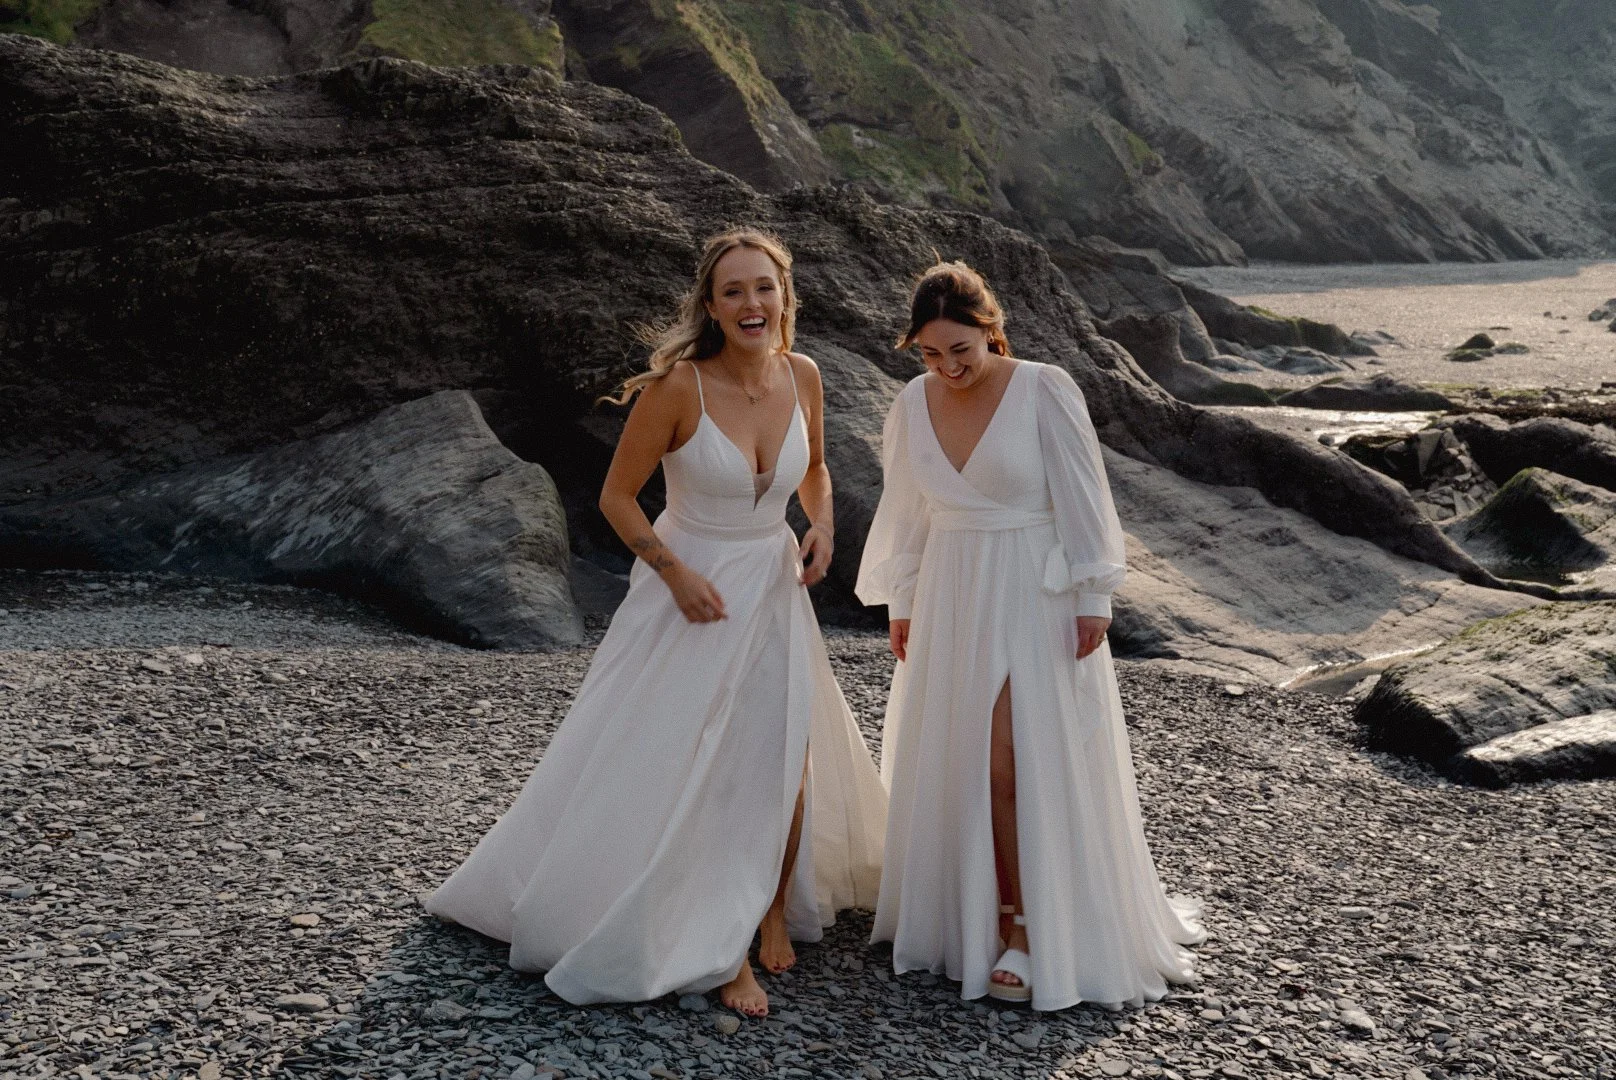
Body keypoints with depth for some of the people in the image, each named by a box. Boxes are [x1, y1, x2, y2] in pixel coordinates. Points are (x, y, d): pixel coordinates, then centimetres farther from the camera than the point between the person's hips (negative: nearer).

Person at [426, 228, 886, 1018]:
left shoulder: (802, 376, -6)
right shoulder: (677, 387, -21)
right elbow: (616, 496, -11)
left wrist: (822, 526, -5)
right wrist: (674, 570, -19)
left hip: (773, 589, 5)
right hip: (691, 590, -4)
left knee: (785, 760, 9)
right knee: (687, 767, 1)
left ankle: (773, 907, 34)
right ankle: (716, 949, 17)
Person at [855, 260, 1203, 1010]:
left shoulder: (1044, 390, -12)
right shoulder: (913, 402, 2)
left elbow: (1083, 498, -9)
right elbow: (905, 511, 11)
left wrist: (1094, 598, -10)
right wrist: (900, 605, 13)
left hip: (1035, 598, -5)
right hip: (952, 601, 5)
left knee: (1023, 762, -6)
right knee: (955, 764, 9)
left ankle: (1032, 932, 4)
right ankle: (963, 915, 23)